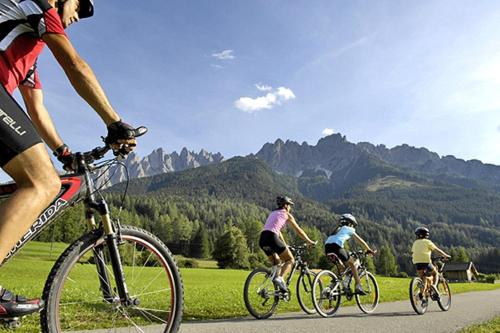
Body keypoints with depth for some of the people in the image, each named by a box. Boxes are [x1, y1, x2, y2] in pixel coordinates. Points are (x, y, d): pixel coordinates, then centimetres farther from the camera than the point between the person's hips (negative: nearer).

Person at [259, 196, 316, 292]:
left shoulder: (273, 213, 30)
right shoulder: (286, 214, 11)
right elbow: (298, 230, 15)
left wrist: (285, 245, 42)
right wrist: (309, 241, 26)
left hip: (262, 240, 7)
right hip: (272, 238, -7)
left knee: (277, 262, 25)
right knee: (290, 260, 6)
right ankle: (280, 278, -17)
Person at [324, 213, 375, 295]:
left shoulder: (338, 229, 36)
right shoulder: (349, 229, 20)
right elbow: (360, 240, 24)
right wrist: (369, 250, 33)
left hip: (327, 247, 6)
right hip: (336, 246, -6)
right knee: (352, 263, 14)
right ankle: (358, 286, 8)